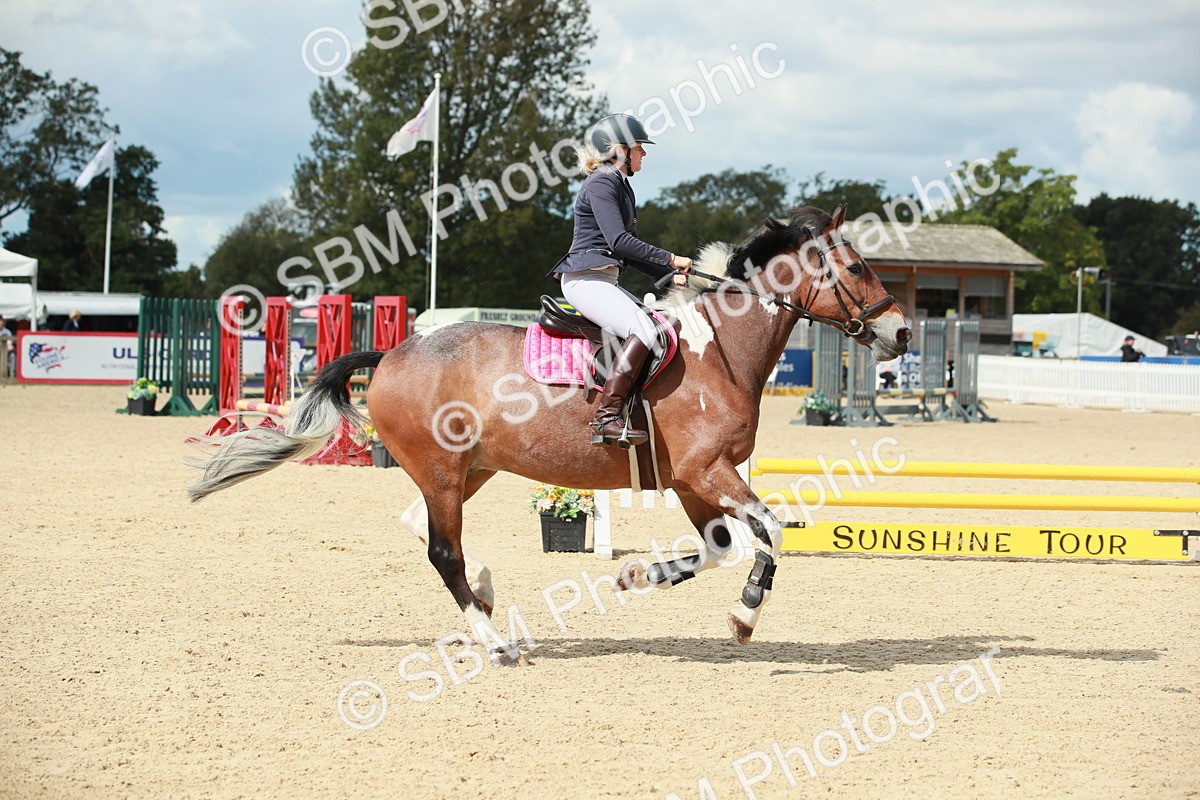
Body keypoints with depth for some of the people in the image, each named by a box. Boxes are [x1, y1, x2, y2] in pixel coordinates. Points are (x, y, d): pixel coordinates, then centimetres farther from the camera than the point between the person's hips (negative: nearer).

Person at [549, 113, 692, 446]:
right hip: (585, 279, -11)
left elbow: (631, 252, 24)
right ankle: (607, 418, -32)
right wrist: (670, 259, -19)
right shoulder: (601, 185, -10)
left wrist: (669, 276, 12)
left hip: (606, 281, 11)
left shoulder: (622, 188, 21)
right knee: (643, 331, -26)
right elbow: (618, 240, -22)